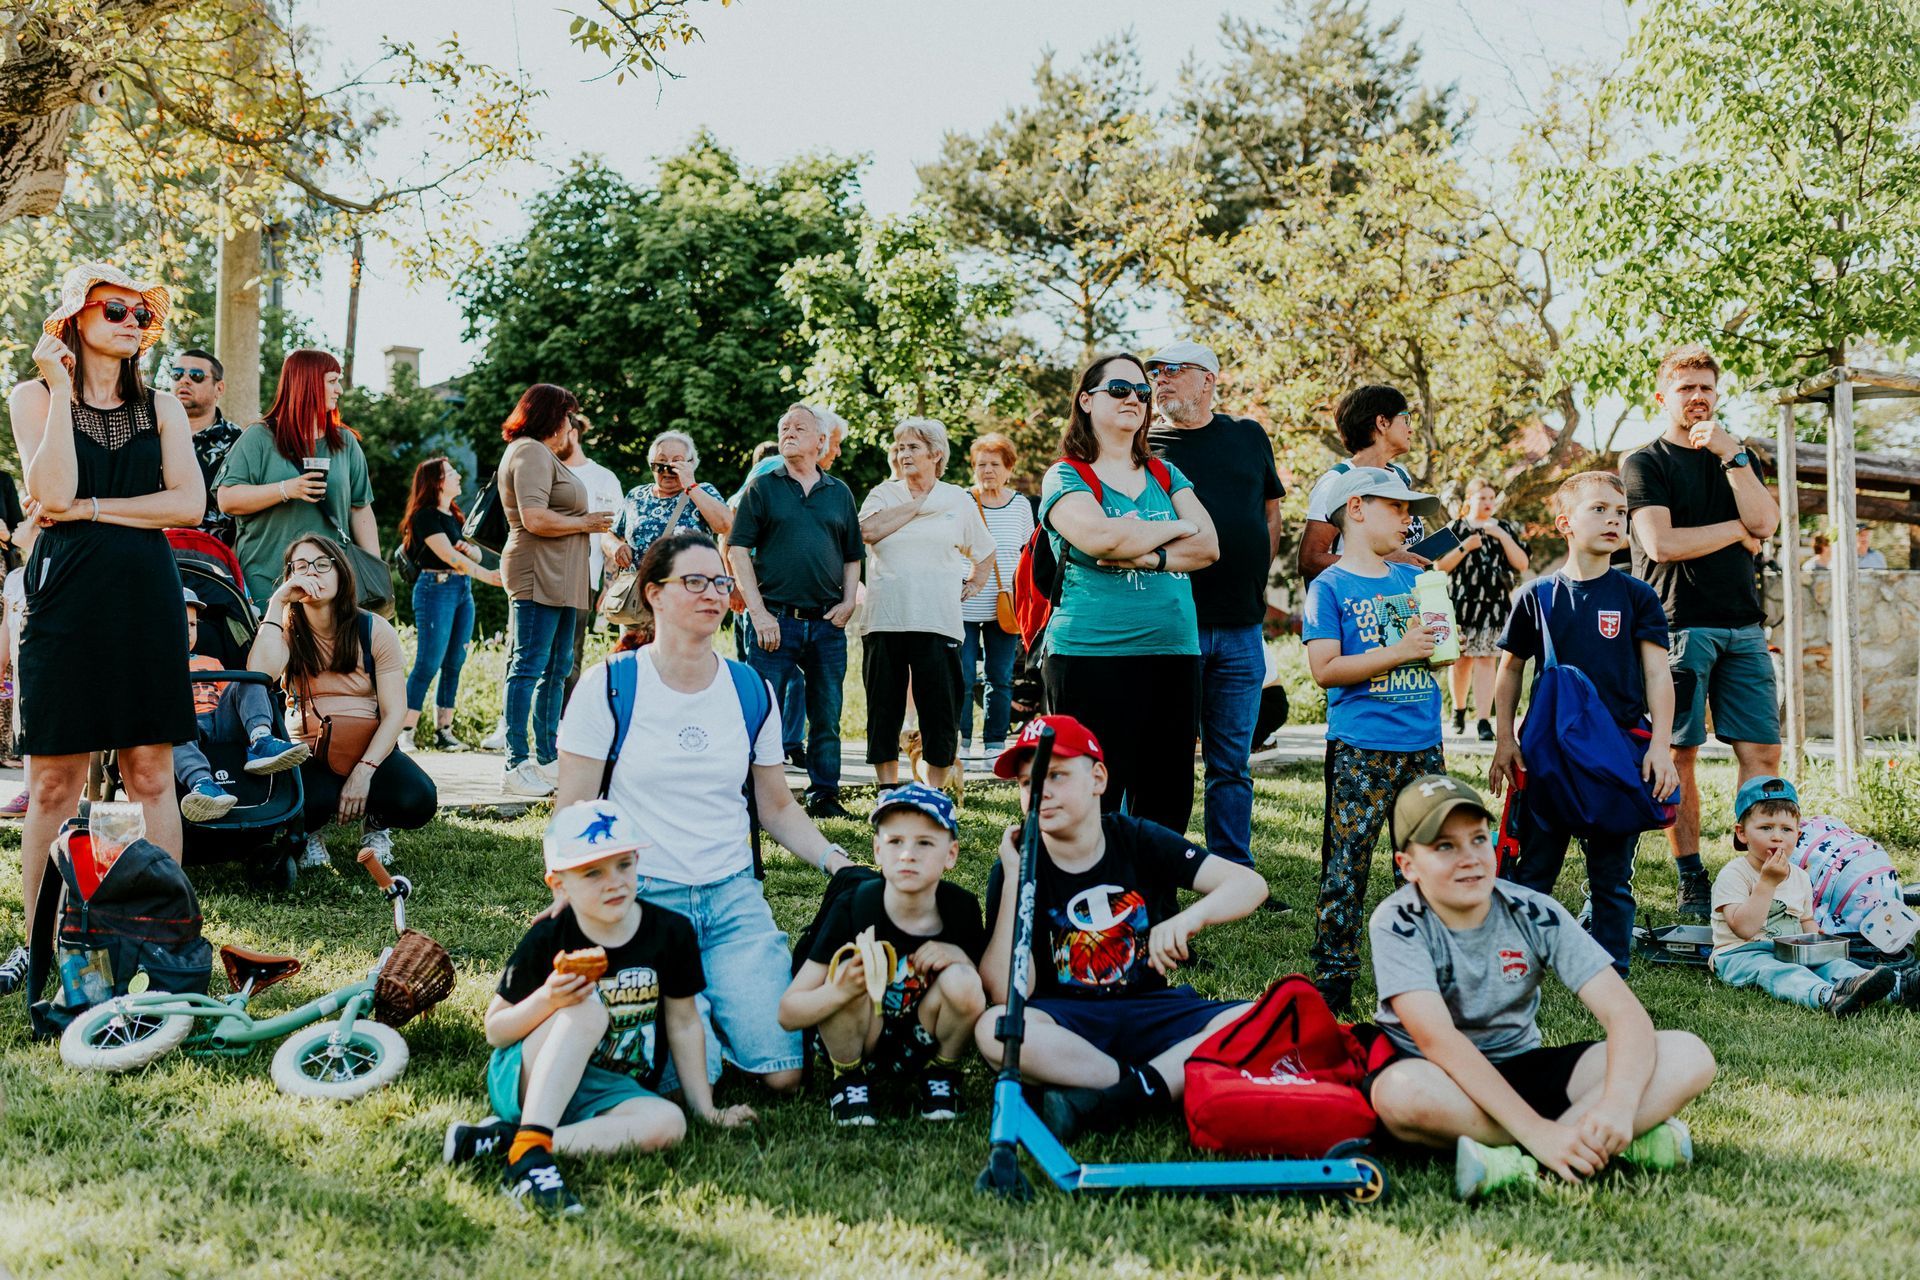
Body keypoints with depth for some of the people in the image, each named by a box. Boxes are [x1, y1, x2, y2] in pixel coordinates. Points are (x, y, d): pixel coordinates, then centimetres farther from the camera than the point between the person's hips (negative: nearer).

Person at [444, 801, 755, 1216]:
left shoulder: (671, 932, -3)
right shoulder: (547, 941, -9)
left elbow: (684, 1025, 5)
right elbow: (495, 1031, -4)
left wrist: (706, 1109, 5)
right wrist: (546, 1001, -24)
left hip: (610, 1093, 3)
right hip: (526, 1082, -2)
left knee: (668, 1124, -30)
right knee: (587, 1011, -31)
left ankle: (505, 1139, -30)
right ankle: (528, 1151, -42)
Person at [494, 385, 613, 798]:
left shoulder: (544, 455, 22)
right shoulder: (530, 453, -11)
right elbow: (534, 519, -21)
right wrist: (585, 523, -11)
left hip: (559, 579, 11)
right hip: (538, 577, -11)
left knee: (557, 669, 14)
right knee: (529, 667, -11)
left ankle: (547, 757, 20)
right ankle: (516, 767, -11)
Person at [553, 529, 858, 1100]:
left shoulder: (751, 694, 8)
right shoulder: (607, 687, -3)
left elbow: (777, 807, 16)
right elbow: (573, 812, -2)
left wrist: (834, 858, -1)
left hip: (734, 897, 3)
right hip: (641, 898, -3)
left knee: (783, 1072, -11)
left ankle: (713, 1004, 19)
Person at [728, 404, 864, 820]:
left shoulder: (840, 494, 14)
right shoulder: (762, 488, 5)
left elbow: (853, 556, 18)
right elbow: (738, 551, -1)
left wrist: (848, 603, 1)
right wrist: (759, 612, -9)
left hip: (827, 624, 3)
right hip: (775, 620, -3)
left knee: (827, 718, 7)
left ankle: (825, 795, 17)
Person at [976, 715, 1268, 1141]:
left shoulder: (1139, 841, 0)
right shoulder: (1015, 867, -3)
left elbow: (1249, 883, -9)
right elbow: (1007, 992, -15)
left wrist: (1190, 918, -30)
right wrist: (1014, 878, -18)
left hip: (1149, 1013, 2)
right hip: (1067, 1020, -1)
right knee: (994, 1027, -34)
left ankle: (1109, 1101, -30)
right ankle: (1175, 1082, -25)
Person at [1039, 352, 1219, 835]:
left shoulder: (1166, 476, 17)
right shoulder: (1065, 478, 1)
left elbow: (1207, 546, 4)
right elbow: (1101, 538, -18)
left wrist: (1148, 557, -13)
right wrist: (1175, 527, -3)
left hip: (1174, 654, 5)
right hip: (1092, 655, -5)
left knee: (1167, 803, 7)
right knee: (1094, 800, -4)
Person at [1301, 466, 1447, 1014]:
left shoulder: (1412, 579, 14)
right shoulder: (1329, 588, -4)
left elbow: (1435, 648, 25)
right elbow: (1325, 669, -12)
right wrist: (1398, 653, -16)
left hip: (1423, 745, 6)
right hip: (1360, 751, -6)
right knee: (1346, 865, -3)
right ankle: (1333, 974, 3)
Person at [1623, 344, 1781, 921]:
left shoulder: (1735, 458, 19)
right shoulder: (1644, 462, 4)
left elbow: (1764, 521, 2)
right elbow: (1661, 543, -10)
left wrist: (1731, 455, -5)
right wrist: (1739, 531, 0)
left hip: (1743, 625, 5)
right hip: (1679, 626, -5)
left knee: (1763, 751, -1)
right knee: (1679, 755, -3)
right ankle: (1692, 882, 3)